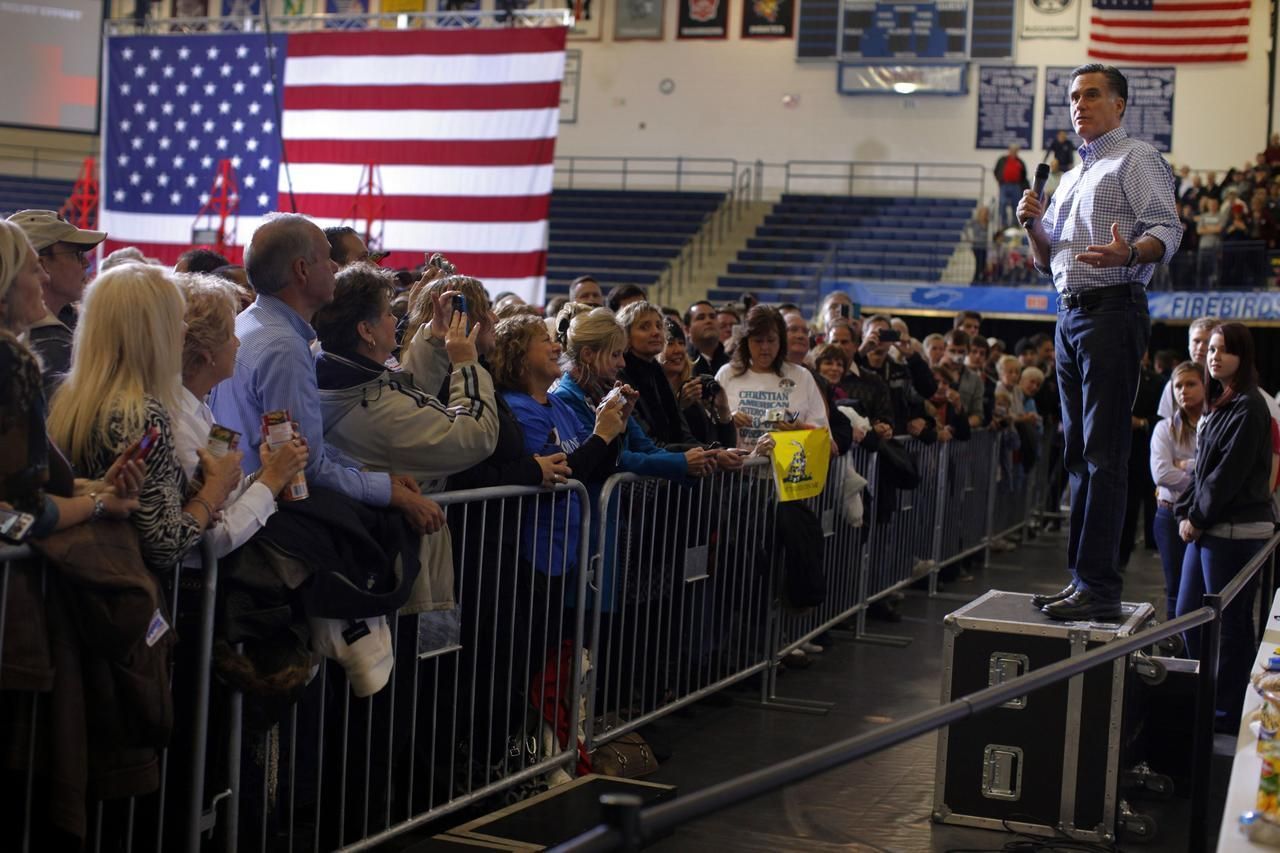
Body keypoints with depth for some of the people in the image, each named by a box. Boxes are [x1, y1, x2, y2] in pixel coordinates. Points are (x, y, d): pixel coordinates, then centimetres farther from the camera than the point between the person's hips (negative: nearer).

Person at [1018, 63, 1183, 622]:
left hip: (1113, 309, -8)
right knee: (1079, 454, 9)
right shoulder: (1073, 176, 25)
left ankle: (1100, 588, -13)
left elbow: (1168, 229, -13)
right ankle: (1081, 580, 13)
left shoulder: (1135, 159, 0)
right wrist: (1033, 223, 6)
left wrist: (1129, 253, -33)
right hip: (1071, 314, 9)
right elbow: (1047, 261, 27)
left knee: (1104, 454, -12)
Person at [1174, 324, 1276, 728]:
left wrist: (1197, 517, -9)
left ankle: (1228, 714, 7)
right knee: (1188, 615, 14)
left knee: (1231, 624, -2)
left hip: (1235, 531, -10)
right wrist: (1187, 512, 5)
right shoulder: (1219, 404, 16)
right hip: (1207, 527, 10)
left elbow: (1229, 472, -16)